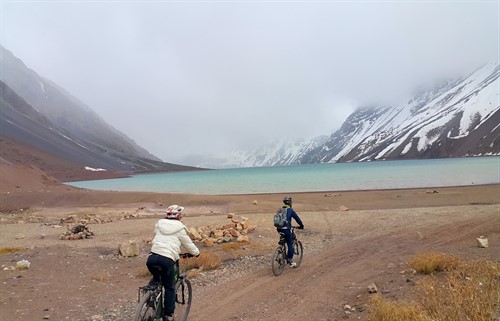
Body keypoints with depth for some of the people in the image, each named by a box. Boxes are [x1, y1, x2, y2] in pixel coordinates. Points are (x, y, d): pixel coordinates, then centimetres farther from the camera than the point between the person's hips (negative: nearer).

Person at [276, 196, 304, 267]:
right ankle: (290, 261, 7)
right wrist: (301, 225, 16)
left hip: (279, 229, 6)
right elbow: (297, 218, 1)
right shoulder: (290, 210, -4)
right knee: (290, 244, 6)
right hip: (286, 229, -6)